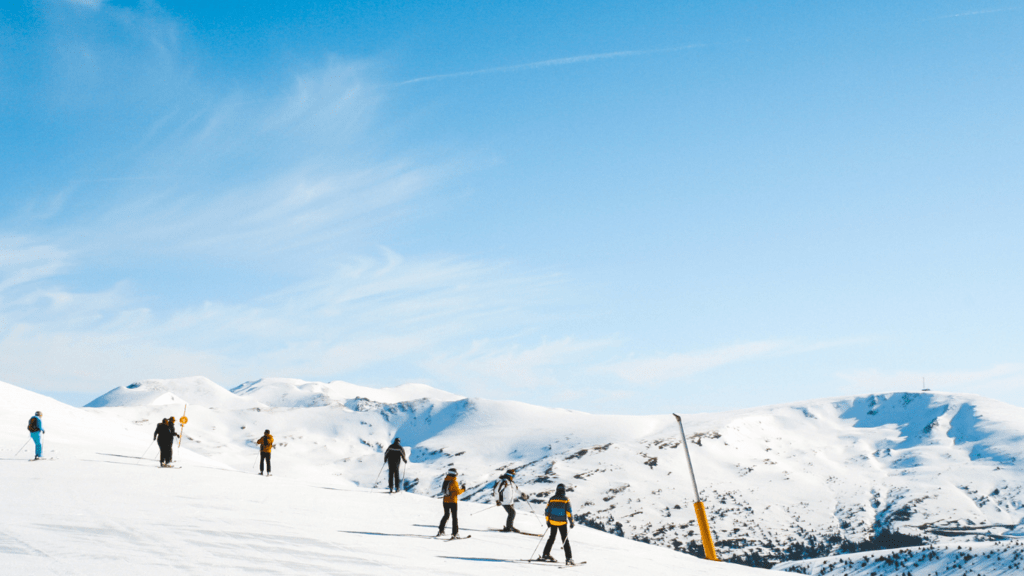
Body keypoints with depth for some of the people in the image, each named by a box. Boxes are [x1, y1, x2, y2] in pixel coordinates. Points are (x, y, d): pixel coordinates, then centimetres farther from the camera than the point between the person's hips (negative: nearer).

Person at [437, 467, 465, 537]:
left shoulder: (445, 480, 4)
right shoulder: (454, 482, -15)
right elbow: (458, 491, -13)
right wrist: (463, 490, 7)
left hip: (445, 501, 6)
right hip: (453, 501, -6)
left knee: (446, 515, 20)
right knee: (455, 517, 1)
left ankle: (441, 530, 19)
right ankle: (454, 533, -3)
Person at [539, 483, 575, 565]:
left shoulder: (552, 499, -1)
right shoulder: (565, 500, -9)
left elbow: (547, 511, 2)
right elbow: (569, 512, -11)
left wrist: (548, 521, 13)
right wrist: (571, 522, -1)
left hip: (552, 522, 3)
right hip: (562, 523, -3)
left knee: (551, 538, 19)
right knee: (565, 540, 4)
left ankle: (546, 554, 19)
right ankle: (568, 558, -2)